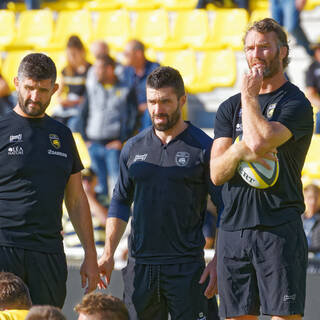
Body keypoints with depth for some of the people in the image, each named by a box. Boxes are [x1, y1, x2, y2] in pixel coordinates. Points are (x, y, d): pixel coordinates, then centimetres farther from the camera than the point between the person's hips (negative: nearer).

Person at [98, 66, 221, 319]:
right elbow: (120, 202, 18)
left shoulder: (203, 148, -1)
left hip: (187, 267, -4)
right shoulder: (133, 148, 11)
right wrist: (108, 253, 9)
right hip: (140, 265, 4)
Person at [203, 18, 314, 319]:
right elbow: (217, 173, 7)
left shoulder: (296, 104, -1)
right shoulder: (230, 108, 17)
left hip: (279, 230, -5)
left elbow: (260, 141, -19)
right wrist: (239, 150, -14)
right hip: (232, 233, 5)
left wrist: (249, 96, -4)